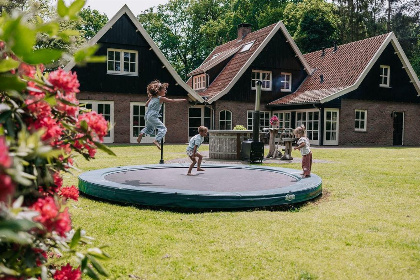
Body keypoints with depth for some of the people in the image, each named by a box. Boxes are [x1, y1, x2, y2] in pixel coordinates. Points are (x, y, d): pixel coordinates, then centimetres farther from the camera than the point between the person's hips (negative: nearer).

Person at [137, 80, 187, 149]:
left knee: (149, 127, 32)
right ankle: (156, 140, -25)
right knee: (163, 128, -9)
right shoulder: (161, 98, -7)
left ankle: (142, 133, 9)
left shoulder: (152, 97, 14)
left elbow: (146, 105, 24)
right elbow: (172, 101, -5)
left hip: (147, 115, 8)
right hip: (153, 116, -8)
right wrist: (182, 100, 2)